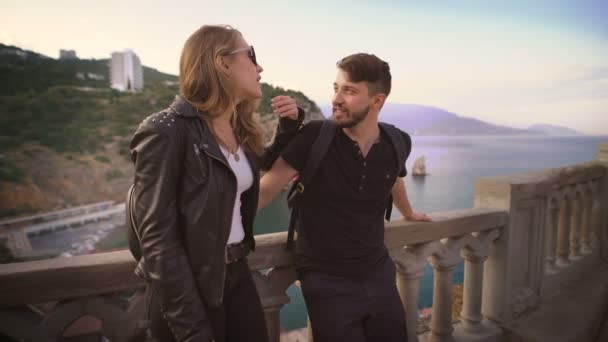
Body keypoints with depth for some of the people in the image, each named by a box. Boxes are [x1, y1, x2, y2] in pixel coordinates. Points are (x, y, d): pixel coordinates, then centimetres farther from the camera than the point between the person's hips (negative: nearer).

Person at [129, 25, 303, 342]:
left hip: (238, 273, 7)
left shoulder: (240, 128, 2)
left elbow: (262, 167, 23)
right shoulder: (166, 132, -19)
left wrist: (289, 124, 5)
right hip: (190, 287, -7)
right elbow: (157, 239, -20)